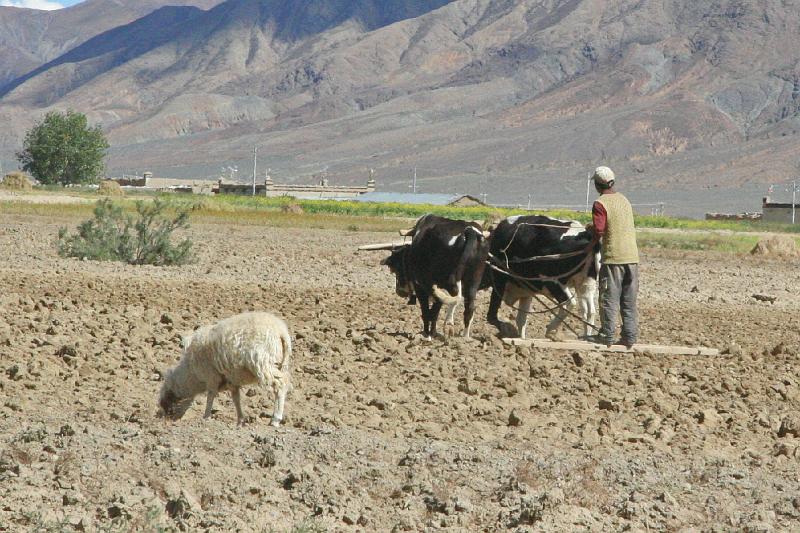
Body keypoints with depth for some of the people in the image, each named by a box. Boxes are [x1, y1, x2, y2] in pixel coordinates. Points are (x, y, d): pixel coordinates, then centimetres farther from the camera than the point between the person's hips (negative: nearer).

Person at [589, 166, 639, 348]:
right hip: (632, 256, 6)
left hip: (612, 258, -6)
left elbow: (599, 231, -16)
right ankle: (630, 337, 9)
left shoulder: (600, 204, -9)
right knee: (629, 301, 9)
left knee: (609, 299, 1)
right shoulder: (624, 200, 14)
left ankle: (607, 337, 4)